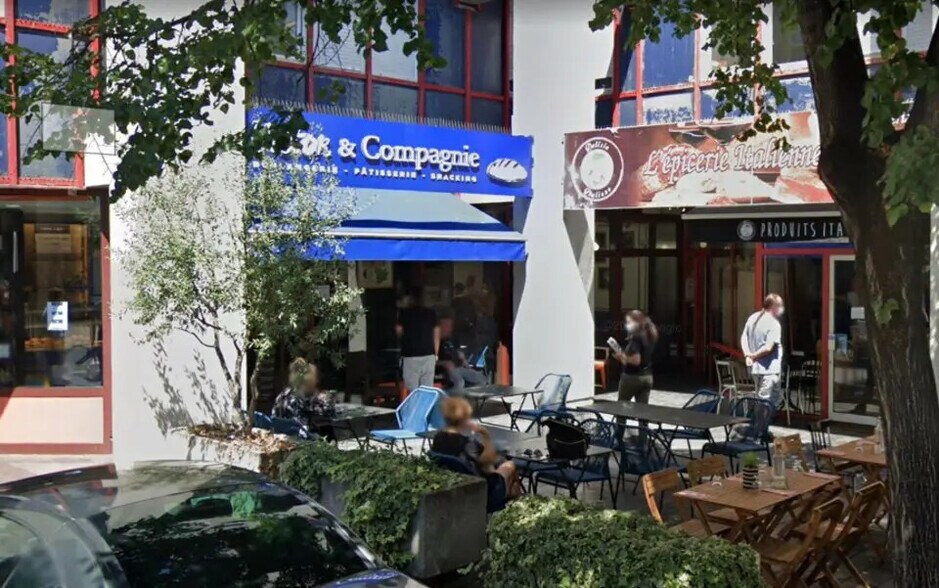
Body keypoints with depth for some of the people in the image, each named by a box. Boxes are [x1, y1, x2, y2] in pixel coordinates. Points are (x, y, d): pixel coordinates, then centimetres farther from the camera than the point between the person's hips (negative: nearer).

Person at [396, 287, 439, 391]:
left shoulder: (404, 313, -3)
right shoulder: (431, 313, 3)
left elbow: (399, 332, 8)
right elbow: (436, 335, 6)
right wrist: (436, 354, 14)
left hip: (410, 356, -2)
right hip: (428, 356, 2)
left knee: (412, 390, -1)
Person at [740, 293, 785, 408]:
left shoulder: (752, 318, 9)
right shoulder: (774, 324, -15)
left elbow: (744, 338, 10)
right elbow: (768, 347, -22)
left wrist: (747, 355, 0)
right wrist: (753, 356, -9)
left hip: (755, 368, 9)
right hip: (769, 369, -8)